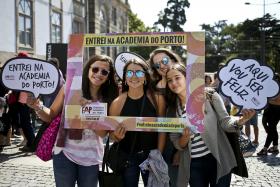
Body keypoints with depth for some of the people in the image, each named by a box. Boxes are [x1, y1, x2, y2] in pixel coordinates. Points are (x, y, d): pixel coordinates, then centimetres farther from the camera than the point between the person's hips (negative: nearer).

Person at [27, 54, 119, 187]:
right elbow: (51, 116, 1)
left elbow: (103, 132, -7)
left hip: (91, 158, 2)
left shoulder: (109, 99, -4)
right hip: (65, 153, -1)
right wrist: (37, 107, -19)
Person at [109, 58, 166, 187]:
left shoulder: (157, 99, -10)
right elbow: (111, 135, 0)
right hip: (127, 157, 0)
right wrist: (117, 136, -21)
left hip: (151, 156, 1)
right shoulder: (117, 103, -11)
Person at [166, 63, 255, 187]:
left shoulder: (208, 95, -7)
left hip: (218, 160, -2)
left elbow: (225, 123, -9)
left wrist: (241, 121, -29)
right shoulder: (172, 110, 1)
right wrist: (185, 137, -20)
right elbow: (178, 145, 1)